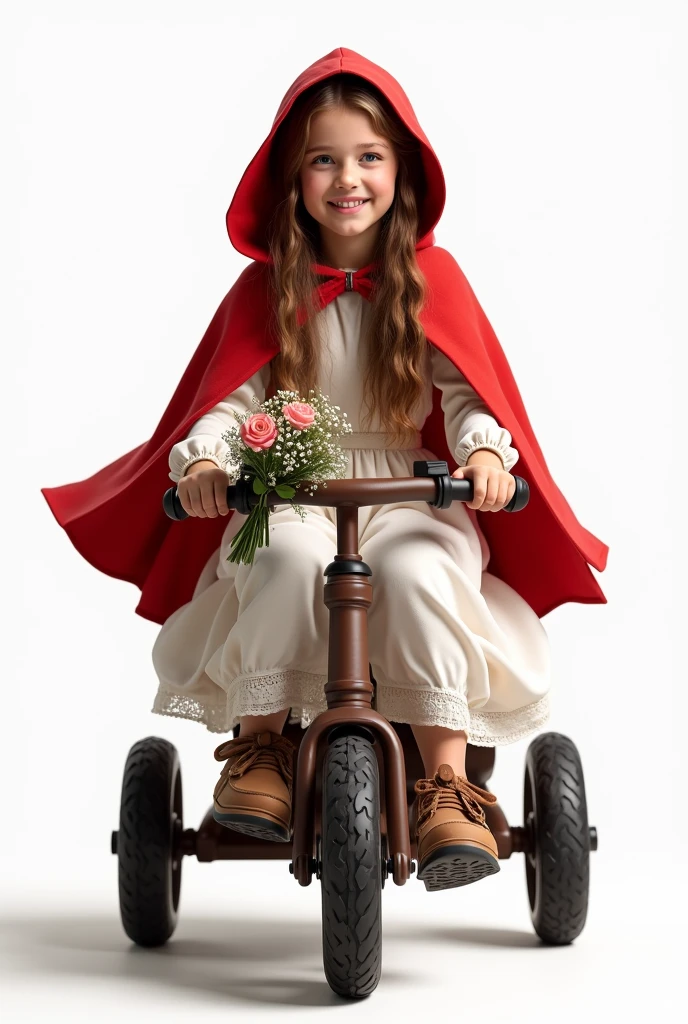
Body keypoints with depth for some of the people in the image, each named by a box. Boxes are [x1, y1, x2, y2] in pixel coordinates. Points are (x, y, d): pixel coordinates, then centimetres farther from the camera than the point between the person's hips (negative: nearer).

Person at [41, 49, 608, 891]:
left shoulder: (429, 282, 7)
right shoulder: (267, 289, 9)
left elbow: (466, 388, -1)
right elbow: (232, 395, 1)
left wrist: (485, 450, -23)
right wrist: (203, 458, -20)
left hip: (407, 492, 0)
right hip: (291, 495, 0)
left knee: (417, 573, -35)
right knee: (291, 558, -36)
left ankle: (447, 786, -32)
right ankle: (260, 742, -20)